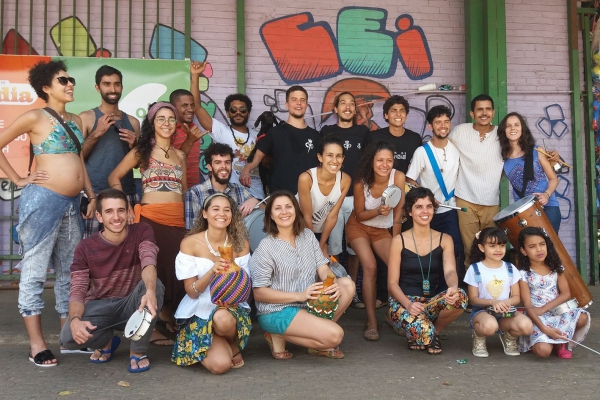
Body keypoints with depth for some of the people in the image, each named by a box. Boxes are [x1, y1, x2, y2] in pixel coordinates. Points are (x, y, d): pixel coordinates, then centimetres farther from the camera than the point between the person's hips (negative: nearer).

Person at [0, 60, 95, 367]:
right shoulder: (35, 117, -4)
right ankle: (36, 344, 6)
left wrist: (92, 197, 12)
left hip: (72, 203, 7)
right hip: (43, 200, -7)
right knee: (35, 270, 0)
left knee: (69, 271, 12)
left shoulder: (75, 120, 15)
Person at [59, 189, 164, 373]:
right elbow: (77, 291, -15)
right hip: (100, 307, 1)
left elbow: (148, 261, -31)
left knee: (155, 285, -33)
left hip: (133, 306, 0)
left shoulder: (141, 232, -11)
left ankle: (138, 351, -12)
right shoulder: (86, 247, -9)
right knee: (69, 336, -30)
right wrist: (75, 319, -39)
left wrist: (150, 291, -54)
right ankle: (106, 341, 8)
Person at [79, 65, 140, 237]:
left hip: (127, 195, 4)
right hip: (95, 195, -3)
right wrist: (96, 133, -13)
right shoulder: (86, 117, 3)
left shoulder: (132, 122, 13)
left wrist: (134, 146, -1)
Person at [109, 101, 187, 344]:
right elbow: (114, 177, 7)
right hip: (150, 218, -4)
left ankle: (169, 320, 19)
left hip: (178, 220, 4)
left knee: (176, 269, 3)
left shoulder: (179, 155, 17)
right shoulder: (142, 151, 6)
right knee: (151, 268, -2)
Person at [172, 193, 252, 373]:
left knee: (223, 319, -37)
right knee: (220, 364, -25)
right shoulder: (190, 243, -9)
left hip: (231, 308, 1)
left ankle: (234, 345, -1)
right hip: (199, 312, -1)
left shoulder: (241, 243, -3)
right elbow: (192, 292, -10)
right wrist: (212, 271, -29)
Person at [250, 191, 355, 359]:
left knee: (347, 284, -12)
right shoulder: (266, 247, -13)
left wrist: (333, 283, -23)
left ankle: (319, 333, -3)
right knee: (335, 335, -22)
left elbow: (323, 269, 2)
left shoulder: (307, 235, 6)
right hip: (277, 311, -7)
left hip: (308, 304, 7)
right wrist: (299, 295, -25)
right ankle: (279, 336, -4)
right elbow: (259, 293, -15)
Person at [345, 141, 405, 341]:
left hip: (382, 230, 2)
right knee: (370, 267, -22)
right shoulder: (361, 182, -21)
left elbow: (398, 214, -11)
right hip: (359, 227, -2)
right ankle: (371, 322, -13)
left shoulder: (398, 177, -19)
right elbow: (359, 215, -11)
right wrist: (378, 211, -29)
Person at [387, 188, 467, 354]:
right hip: (403, 302, -3)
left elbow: (450, 271, -13)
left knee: (460, 297, -29)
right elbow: (392, 284, -5)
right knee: (422, 330, -35)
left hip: (432, 303, 3)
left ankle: (434, 332, 0)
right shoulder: (399, 241, -4)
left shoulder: (445, 240, 4)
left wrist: (453, 288, -37)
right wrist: (408, 304, -24)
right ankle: (415, 335, 6)